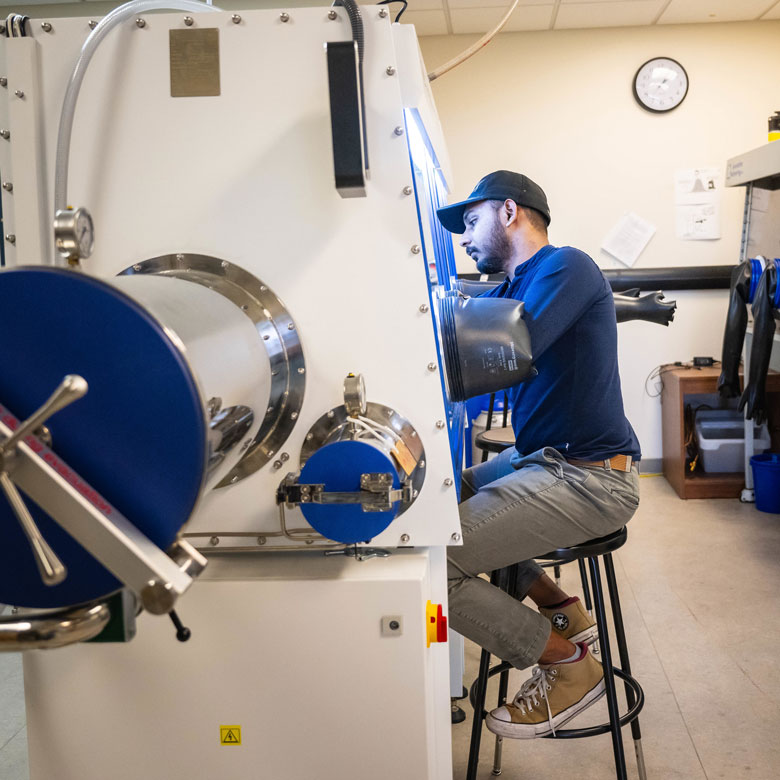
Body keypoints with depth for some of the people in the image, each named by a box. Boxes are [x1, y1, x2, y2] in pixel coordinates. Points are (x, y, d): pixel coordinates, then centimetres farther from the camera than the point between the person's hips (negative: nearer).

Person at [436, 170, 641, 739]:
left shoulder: (564, 267, -12)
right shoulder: (510, 289, 19)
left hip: (588, 478, -10)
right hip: (541, 460, 10)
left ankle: (568, 665, 2)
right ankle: (561, 611, 18)